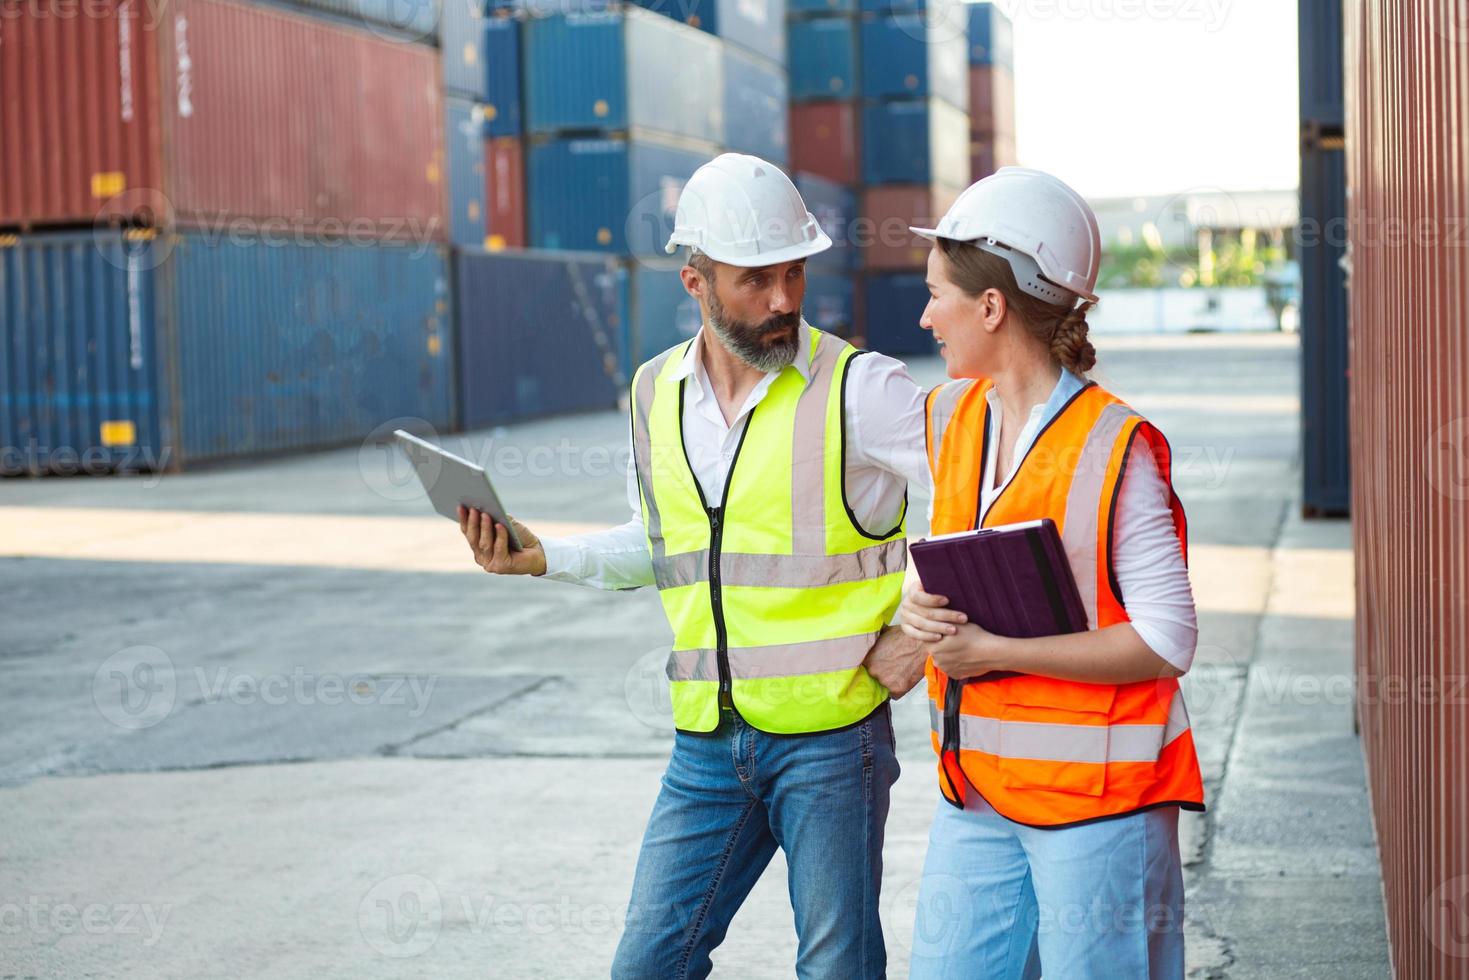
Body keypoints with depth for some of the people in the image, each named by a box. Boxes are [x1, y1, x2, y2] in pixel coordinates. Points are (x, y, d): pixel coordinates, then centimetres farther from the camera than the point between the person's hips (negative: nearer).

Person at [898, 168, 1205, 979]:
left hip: (1096, 794, -6)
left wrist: (995, 652, -18)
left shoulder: (1115, 448, -14)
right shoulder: (951, 415, 8)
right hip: (975, 790, 7)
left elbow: (1168, 640, -17)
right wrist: (919, 607, -4)